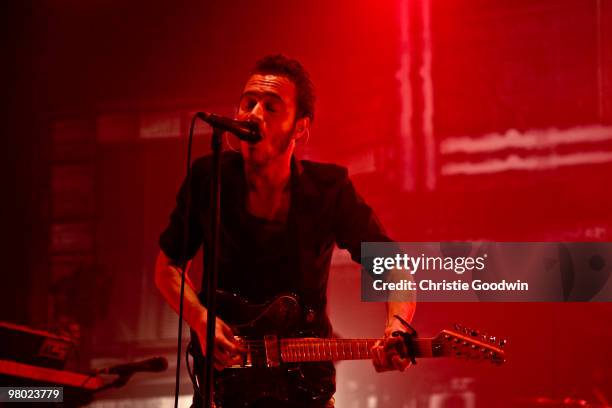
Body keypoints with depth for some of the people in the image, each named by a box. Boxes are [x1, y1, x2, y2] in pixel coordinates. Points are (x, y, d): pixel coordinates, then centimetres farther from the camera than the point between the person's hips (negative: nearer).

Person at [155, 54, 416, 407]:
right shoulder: (209, 180, -7)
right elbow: (168, 267, 6)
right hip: (223, 379, 1)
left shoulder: (330, 190, -10)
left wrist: (398, 325, -22)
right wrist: (201, 321, -11)